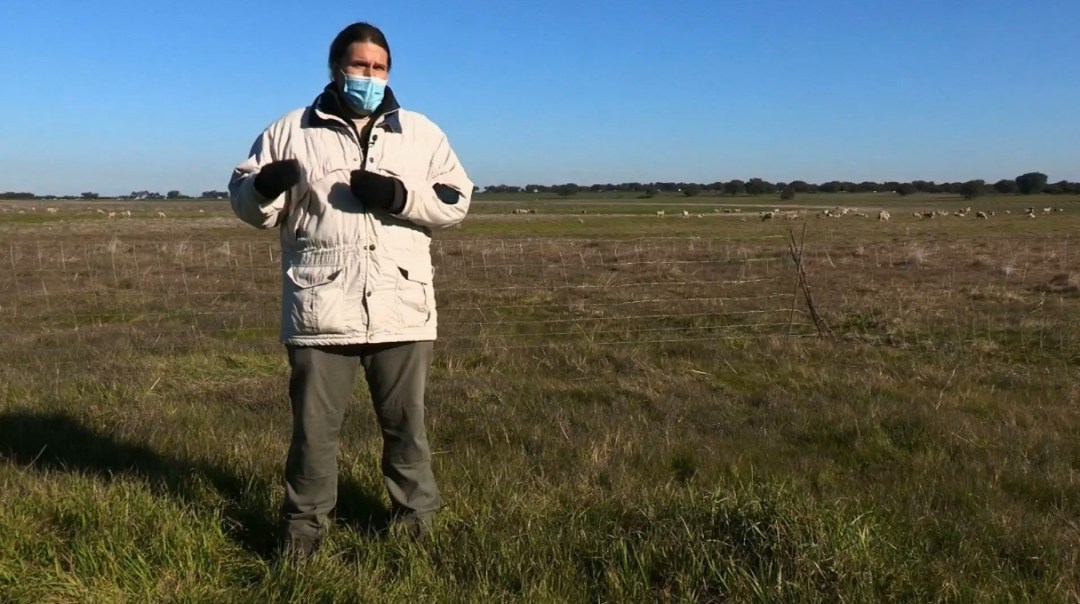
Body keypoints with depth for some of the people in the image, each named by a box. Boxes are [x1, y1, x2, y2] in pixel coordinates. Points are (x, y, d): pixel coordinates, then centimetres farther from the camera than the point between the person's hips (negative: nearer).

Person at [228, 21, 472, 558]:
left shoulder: (421, 132, 11)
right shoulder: (290, 132, 7)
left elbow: (456, 200, 8)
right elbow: (244, 201, 8)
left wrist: (402, 197, -10)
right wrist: (265, 187, -16)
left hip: (401, 310, 1)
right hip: (321, 311, -1)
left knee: (406, 424, 11)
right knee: (313, 425, 8)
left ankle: (416, 521, 28)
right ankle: (303, 524, 26)